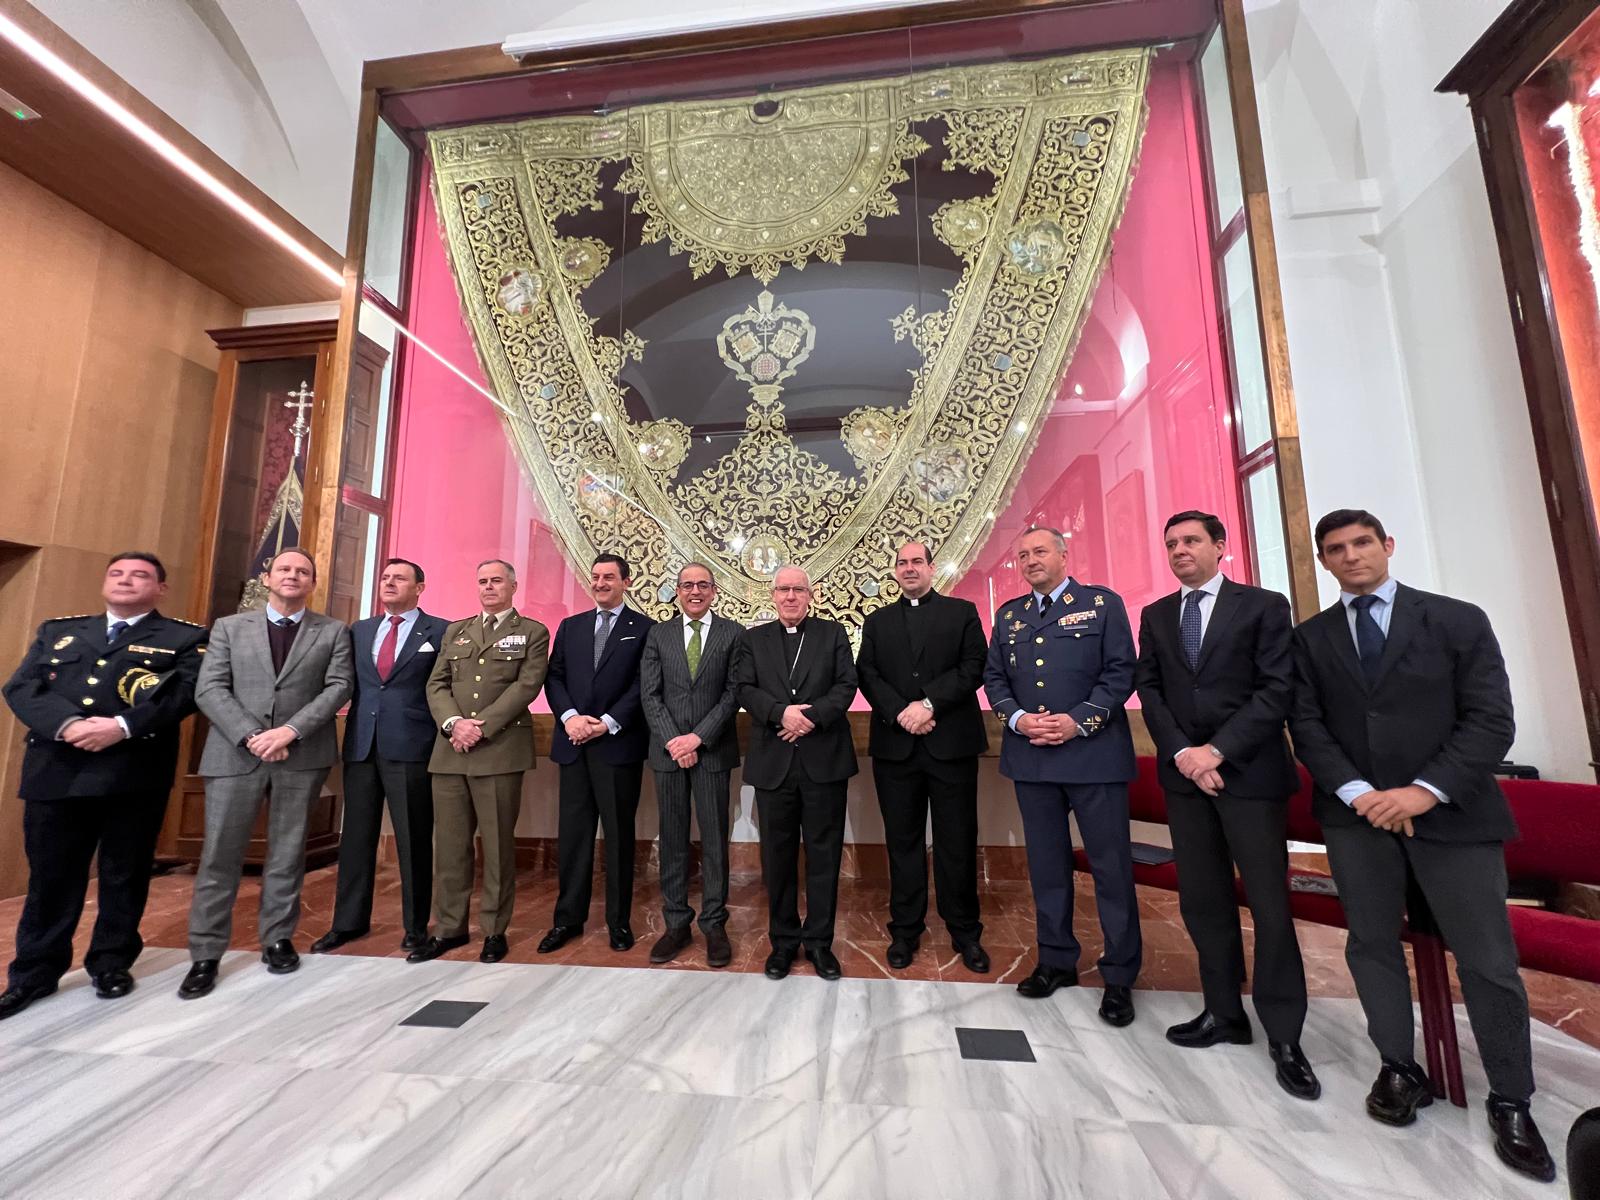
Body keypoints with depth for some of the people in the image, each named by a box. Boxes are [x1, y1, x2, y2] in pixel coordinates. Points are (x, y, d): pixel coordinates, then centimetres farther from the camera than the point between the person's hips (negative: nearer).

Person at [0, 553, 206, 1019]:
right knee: (49, 875, 11)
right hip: (55, 771, 3)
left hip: (136, 773, -3)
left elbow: (186, 693, -9)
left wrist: (122, 726, -21)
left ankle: (112, 962, 24)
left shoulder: (185, 638, 4)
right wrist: (67, 724, -13)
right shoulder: (57, 630, 17)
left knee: (125, 874, 8)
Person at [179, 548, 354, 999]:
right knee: (220, 854, 5)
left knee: (287, 853, 8)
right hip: (235, 753, 1)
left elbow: (339, 686, -3)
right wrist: (251, 735, -13)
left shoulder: (333, 631, 6)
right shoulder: (229, 627, 10)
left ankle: (277, 940, 21)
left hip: (302, 754, -1)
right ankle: (205, 955, 17)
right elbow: (209, 689, 1)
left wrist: (290, 730, -15)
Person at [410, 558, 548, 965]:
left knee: (498, 844, 3)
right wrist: (453, 723, -8)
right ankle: (448, 928, 23)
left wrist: (481, 727, -14)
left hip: (500, 749, -4)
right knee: (449, 843, 10)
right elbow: (437, 684, 10)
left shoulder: (532, 632, 4)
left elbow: (527, 686, -7)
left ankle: (495, 931, 15)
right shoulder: (455, 631, 19)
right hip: (450, 750, 4)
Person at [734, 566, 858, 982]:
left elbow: (846, 685, -2)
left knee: (824, 853, 8)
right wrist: (781, 712, -17)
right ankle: (783, 940, 27)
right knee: (777, 854, 11)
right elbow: (745, 689, 0)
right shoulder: (755, 638, 10)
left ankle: (819, 940, 24)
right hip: (773, 761, 1)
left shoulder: (833, 634, 7)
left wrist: (812, 715, -17)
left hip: (823, 759, -1)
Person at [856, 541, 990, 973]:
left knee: (957, 841, 7)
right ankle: (905, 930, 23)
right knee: (902, 841, 10)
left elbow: (973, 668, -4)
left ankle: (964, 932, 24)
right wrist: (902, 713, -12)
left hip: (952, 742, -1)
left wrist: (928, 703, -15)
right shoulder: (877, 621, 14)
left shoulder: (962, 612, 8)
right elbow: (867, 675, 3)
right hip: (895, 745, 2)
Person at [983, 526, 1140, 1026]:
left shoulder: (1102, 603, 2)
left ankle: (1119, 976, 22)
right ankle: (1057, 960, 29)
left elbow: (1120, 672, -5)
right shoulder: (1008, 614, 13)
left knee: (1111, 864, 5)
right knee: (1047, 862, 13)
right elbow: (994, 677, 11)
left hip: (1094, 753, -3)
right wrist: (1017, 718, -7)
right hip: (1031, 755, 4)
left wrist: (1079, 720, -15)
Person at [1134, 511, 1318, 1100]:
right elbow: (1149, 690, 6)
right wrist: (1181, 752, -8)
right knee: (1202, 902, 11)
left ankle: (1284, 1037, 19)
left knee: (1269, 905, 4)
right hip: (1184, 774, 4)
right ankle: (1225, 1013, 26)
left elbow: (1277, 689, -9)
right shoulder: (1155, 616, 11)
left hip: (1250, 772, -4)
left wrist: (1217, 751, -15)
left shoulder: (1263, 605, -1)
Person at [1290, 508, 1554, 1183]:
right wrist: (1357, 793, -12)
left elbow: (1492, 721, -5)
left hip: (1450, 813, -1)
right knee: (1371, 945, 9)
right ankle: (1401, 1072, 26)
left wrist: (1425, 790, -14)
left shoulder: (1457, 620, 1)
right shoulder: (1310, 639, 5)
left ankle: (1511, 1103, 25)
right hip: (1357, 813, 2)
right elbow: (1308, 727, 1)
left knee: (1488, 960, 4)